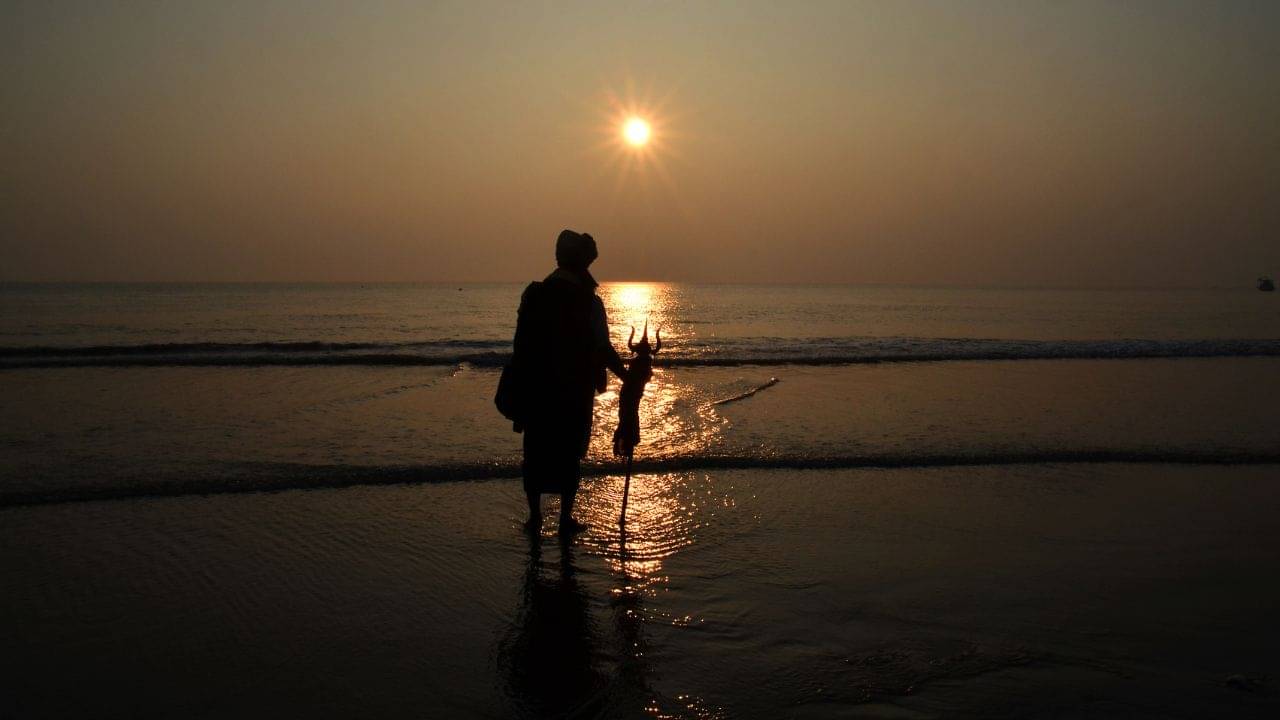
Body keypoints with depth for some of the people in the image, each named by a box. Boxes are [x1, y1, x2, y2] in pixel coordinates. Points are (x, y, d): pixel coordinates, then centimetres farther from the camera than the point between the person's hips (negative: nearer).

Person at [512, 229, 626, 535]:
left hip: (537, 391, 2)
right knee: (570, 454, 8)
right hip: (576, 393, -2)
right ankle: (566, 519, 11)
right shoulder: (589, 303, -9)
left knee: (536, 453, 12)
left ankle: (535, 516, 18)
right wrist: (625, 373, 7)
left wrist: (522, 382, 9)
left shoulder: (534, 295, -1)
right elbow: (603, 348, -7)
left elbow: (522, 344, 0)